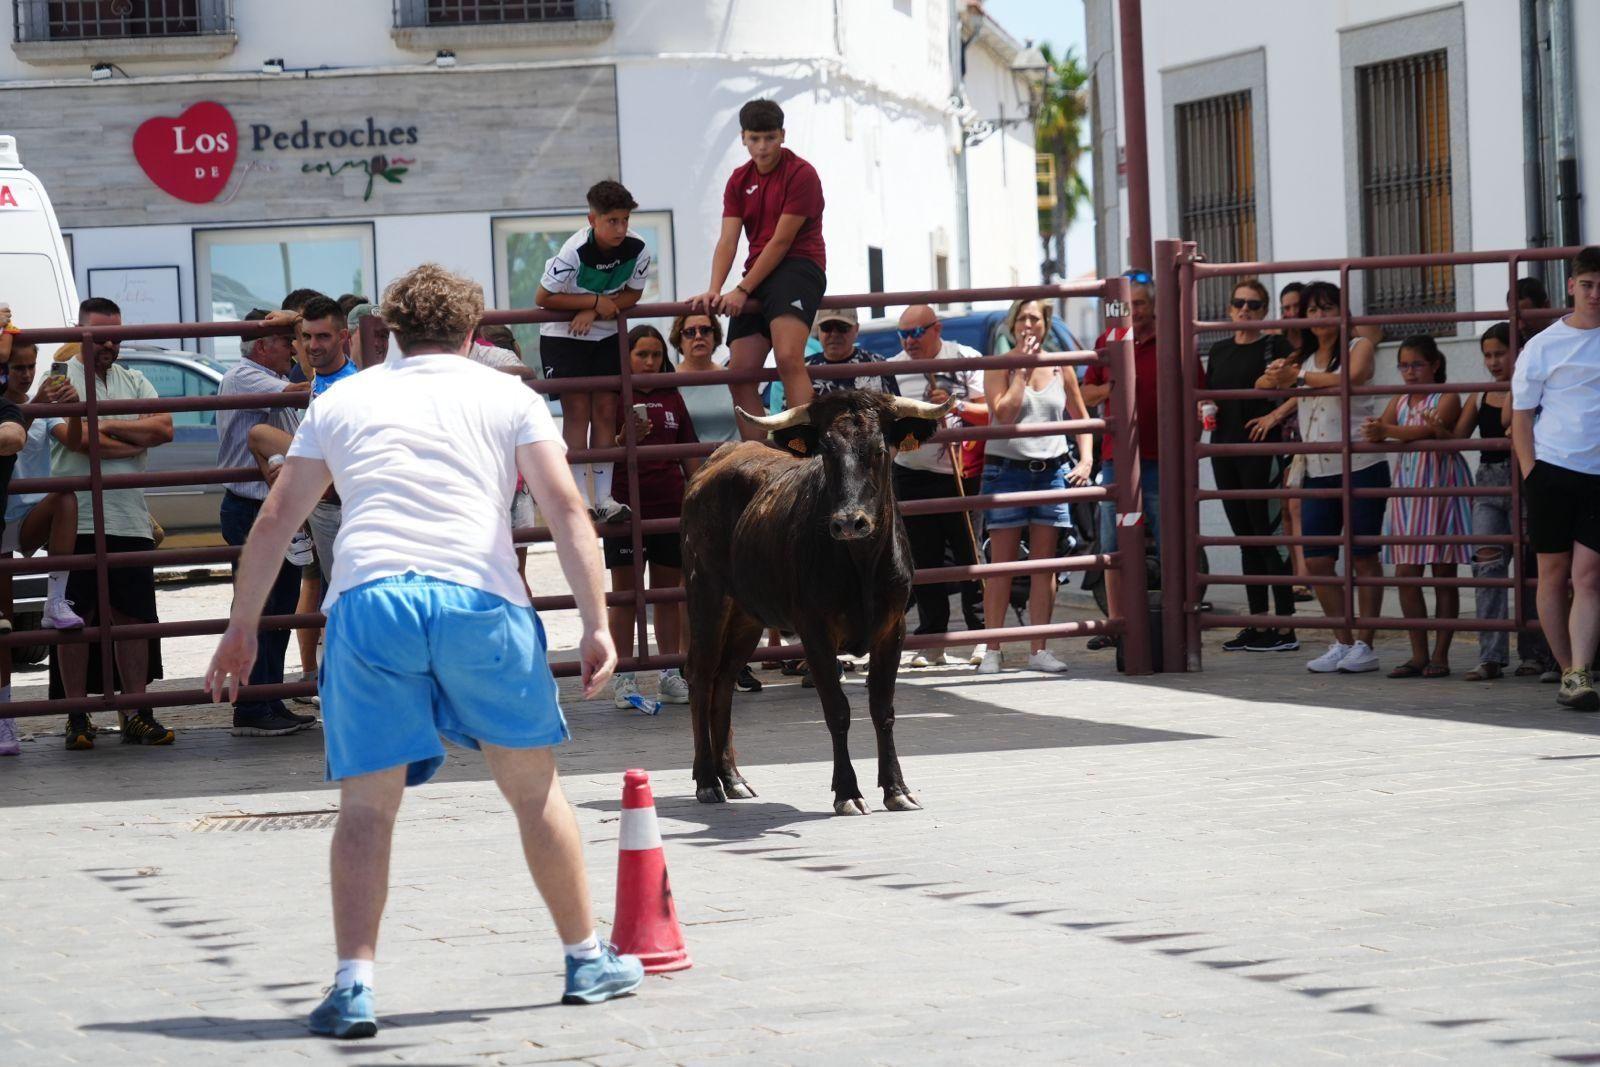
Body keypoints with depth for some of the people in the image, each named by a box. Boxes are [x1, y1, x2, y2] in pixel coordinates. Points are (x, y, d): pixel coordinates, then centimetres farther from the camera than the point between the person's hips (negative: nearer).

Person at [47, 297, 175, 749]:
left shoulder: (134, 382, 15)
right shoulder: (61, 381, 0)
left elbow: (164, 428, -3)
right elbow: (76, 439, -16)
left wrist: (100, 422, -11)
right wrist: (135, 441, -6)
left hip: (131, 522, 4)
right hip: (78, 521, -4)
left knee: (133, 617, 5)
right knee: (76, 619, 0)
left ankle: (138, 716, 10)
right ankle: (77, 719, 5)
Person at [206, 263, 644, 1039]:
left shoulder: (342, 401, 20)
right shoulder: (507, 398, 16)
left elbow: (275, 520, 19)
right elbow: (565, 508, 3)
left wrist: (242, 627, 25)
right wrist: (596, 624, 0)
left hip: (366, 600, 1)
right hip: (479, 596, 0)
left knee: (366, 806, 3)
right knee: (534, 787, 14)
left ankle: (354, 984, -9)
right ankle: (587, 961, 23)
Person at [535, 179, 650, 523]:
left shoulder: (636, 249, -16)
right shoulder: (575, 252, -27)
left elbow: (632, 295, -3)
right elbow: (543, 298, -22)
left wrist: (594, 312, -19)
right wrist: (596, 301, -23)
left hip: (606, 336, 4)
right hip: (563, 337, -4)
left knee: (605, 411, 1)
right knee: (577, 411, -7)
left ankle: (604, 499, 4)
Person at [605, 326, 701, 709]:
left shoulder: (671, 398, 12)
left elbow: (690, 455, 17)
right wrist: (624, 440, -24)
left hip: (670, 507, 4)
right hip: (626, 508, -4)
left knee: (669, 593, 7)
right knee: (625, 595, -1)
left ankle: (671, 676, 12)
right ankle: (622, 678, 1)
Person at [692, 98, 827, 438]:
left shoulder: (801, 174, -7)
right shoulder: (739, 180, 13)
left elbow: (781, 241, -12)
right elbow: (728, 240, 3)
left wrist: (743, 289, -15)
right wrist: (714, 290, -13)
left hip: (798, 267, -8)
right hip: (760, 275, 8)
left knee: (789, 358, -28)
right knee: (739, 374, 0)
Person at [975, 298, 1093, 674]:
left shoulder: (1060, 369, 9)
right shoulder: (1000, 367, -1)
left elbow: (1081, 418, 17)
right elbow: (1003, 414, -15)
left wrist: (1086, 460, 4)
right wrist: (1023, 370, -13)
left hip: (1052, 471, 3)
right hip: (1007, 469, -3)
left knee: (1044, 565, 3)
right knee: (1001, 565, -3)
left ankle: (1039, 649, 6)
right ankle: (992, 650, 0)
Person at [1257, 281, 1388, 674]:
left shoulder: (1358, 345, -2)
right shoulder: (1302, 357, 16)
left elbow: (1353, 376, -22)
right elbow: (1261, 385, 6)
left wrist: (1299, 377, -19)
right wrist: (1275, 376, -17)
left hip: (1361, 467, -6)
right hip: (1319, 471, 6)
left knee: (1363, 557, -1)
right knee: (1317, 561, 2)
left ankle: (1365, 645, 4)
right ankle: (1342, 643, 12)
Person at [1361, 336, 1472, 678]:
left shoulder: (1447, 398, -4)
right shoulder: (1399, 402, 15)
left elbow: (1429, 429, -20)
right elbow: (1379, 428, 4)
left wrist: (1386, 431, -29)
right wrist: (1374, 429, -20)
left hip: (1440, 488, -6)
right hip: (1407, 486, 6)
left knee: (1443, 572, -1)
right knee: (1405, 573, 0)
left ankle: (1440, 654, 3)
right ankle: (1418, 654, 6)